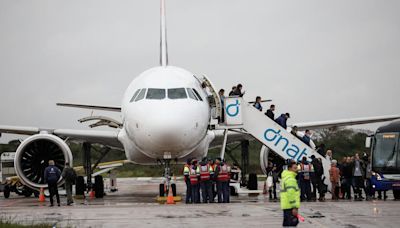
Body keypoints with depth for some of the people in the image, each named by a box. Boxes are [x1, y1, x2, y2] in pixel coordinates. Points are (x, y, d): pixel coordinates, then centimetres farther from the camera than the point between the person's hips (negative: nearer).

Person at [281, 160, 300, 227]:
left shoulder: (285, 177, 18)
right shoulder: (290, 179, -15)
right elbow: (291, 194, -22)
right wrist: (294, 207, -24)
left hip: (286, 206, 11)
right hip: (290, 206, -11)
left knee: (286, 224, 15)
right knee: (292, 224, -10)